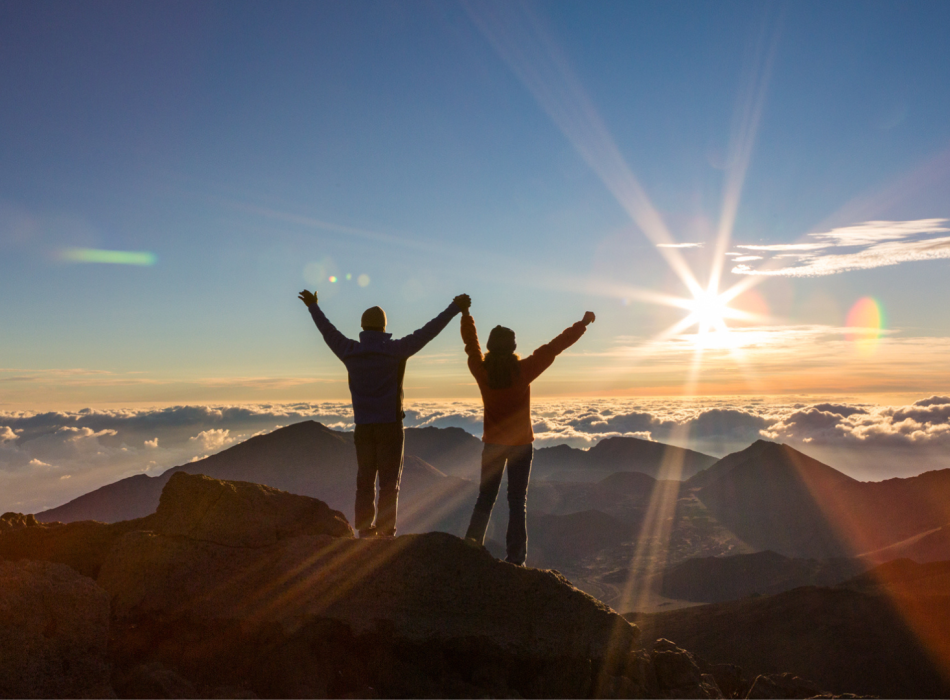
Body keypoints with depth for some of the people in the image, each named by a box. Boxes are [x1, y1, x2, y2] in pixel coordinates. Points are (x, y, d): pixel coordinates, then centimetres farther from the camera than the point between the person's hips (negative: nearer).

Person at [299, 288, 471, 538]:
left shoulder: (350, 351, 2)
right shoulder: (395, 350, -9)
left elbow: (328, 331, 17)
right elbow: (427, 332, -10)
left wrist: (313, 306, 33)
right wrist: (454, 309, -6)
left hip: (362, 428, 4)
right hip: (389, 425, -4)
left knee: (365, 481, 11)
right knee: (389, 483, 1)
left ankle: (365, 531, 13)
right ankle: (386, 533, 1)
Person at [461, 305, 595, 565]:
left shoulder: (481, 370, -10)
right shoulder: (522, 371, -17)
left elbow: (470, 342, 8)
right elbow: (554, 348, -11)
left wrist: (465, 314, 24)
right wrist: (583, 323, -1)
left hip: (492, 443, 2)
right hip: (521, 444, -2)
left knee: (485, 498, 15)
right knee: (517, 502, 4)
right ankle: (515, 558, 5)